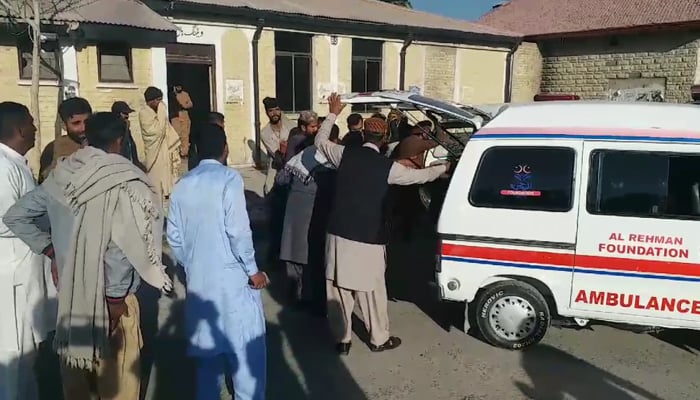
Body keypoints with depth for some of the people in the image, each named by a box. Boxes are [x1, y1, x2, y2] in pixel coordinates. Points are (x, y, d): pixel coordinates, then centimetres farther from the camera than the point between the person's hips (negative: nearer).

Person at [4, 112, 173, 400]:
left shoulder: (61, 175, 0)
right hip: (109, 295, -6)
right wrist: (116, 296, -15)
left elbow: (15, 216, 8)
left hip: (68, 289, 6)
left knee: (73, 365, 22)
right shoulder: (125, 181, -19)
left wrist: (51, 250, 10)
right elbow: (121, 247, -25)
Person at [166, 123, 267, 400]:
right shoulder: (229, 178, -12)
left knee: (206, 345, 17)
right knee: (245, 346, 6)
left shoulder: (182, 184, 6)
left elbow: (174, 235, 8)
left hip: (197, 278, 6)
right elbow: (238, 231, -17)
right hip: (231, 277, -6)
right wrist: (252, 271, -7)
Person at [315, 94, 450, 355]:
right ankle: (379, 339, 28)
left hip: (339, 233, 3)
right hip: (368, 238, -3)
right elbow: (420, 175, 9)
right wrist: (444, 168, 27)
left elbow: (319, 141, 17)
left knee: (339, 289, 12)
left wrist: (332, 114, 27)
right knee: (371, 290, 12)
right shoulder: (387, 167, -6)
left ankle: (342, 339, 24)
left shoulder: (345, 154, -1)